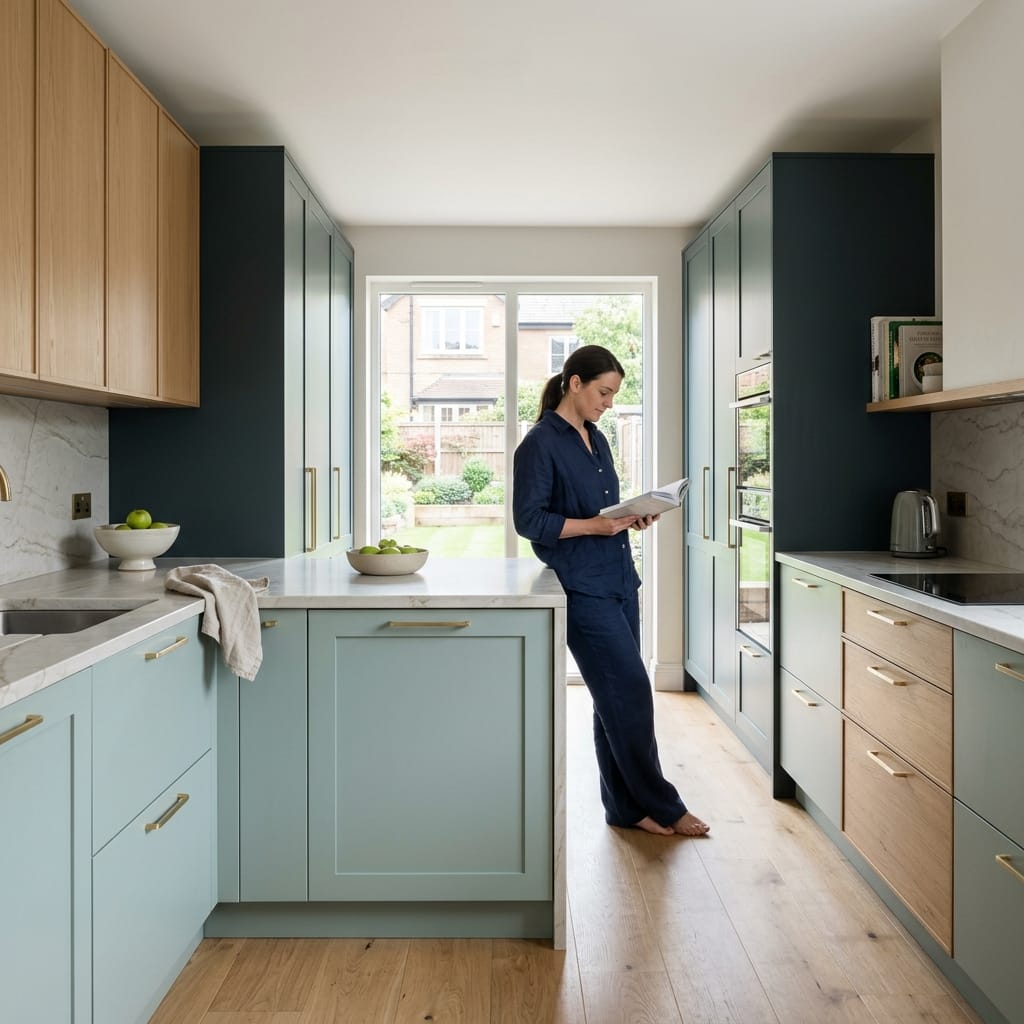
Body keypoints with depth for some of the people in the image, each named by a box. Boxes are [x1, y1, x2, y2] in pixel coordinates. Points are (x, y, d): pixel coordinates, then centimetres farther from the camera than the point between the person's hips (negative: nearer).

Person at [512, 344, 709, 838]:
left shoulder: (596, 439, 15)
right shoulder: (540, 444, -9)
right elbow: (529, 520, -13)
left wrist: (632, 518, 2)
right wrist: (595, 525, -20)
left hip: (619, 580, 8)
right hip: (583, 588, -8)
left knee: (615, 698, 12)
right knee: (630, 692, -5)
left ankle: (627, 806, 21)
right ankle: (660, 805, 8)